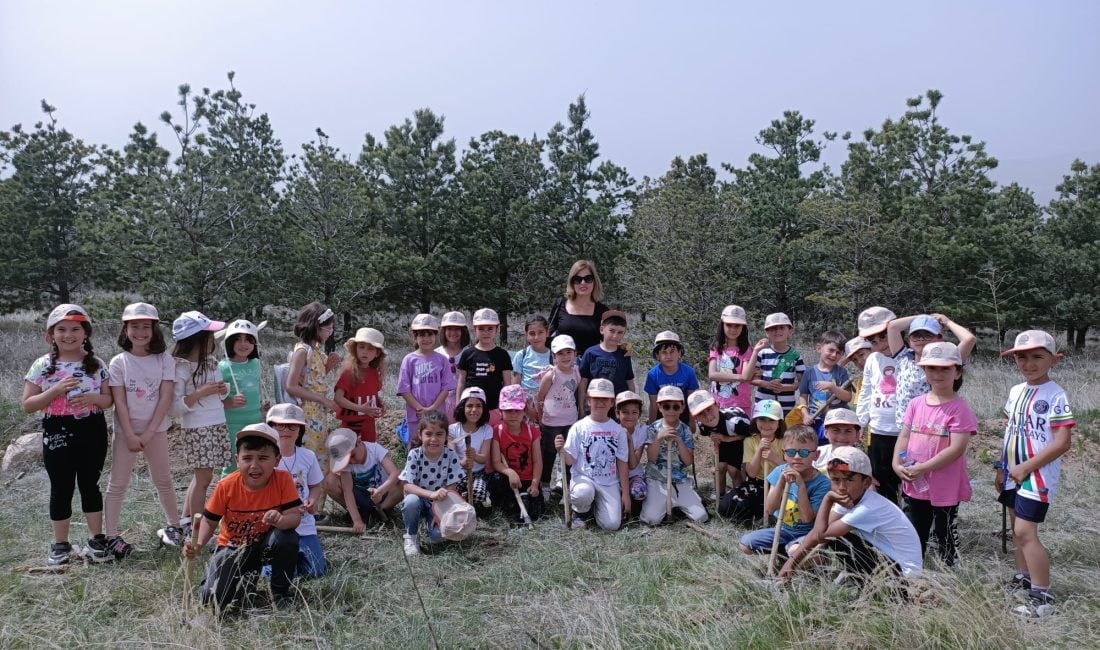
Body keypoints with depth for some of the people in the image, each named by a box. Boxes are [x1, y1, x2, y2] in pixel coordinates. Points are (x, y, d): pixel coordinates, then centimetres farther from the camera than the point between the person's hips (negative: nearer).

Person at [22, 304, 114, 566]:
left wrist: (93, 398, -16)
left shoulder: (96, 364, 0)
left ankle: (96, 539, 19)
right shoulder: (42, 365, -4)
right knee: (61, 488, 7)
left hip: (92, 432, 1)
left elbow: (108, 399, 6)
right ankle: (60, 544, 19)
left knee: (90, 485, 10)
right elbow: (27, 404, -5)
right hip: (57, 434, -1)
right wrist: (56, 390, -19)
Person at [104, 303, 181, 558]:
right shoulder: (118, 362, -5)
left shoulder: (164, 359, -5)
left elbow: (165, 398, -9)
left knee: (163, 480, 12)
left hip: (156, 429, 1)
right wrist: (130, 435, -14)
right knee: (118, 484, 4)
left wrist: (148, 432, -14)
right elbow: (119, 402, -8)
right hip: (126, 430, 0)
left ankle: (173, 526, 24)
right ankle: (111, 536, 9)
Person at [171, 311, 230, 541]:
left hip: (217, 426, 7)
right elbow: (176, 407, -15)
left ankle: (186, 524, 23)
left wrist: (224, 389, -1)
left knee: (201, 476, 12)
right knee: (203, 478, -3)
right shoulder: (181, 367, -12)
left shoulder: (211, 361, 9)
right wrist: (200, 393, -25)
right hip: (196, 428, -7)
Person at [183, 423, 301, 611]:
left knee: (287, 538, -35)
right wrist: (197, 545, -25)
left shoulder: (283, 480, -21)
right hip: (233, 548, 0)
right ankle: (246, 580, 17)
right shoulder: (226, 486, -19)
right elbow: (209, 521, -6)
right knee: (213, 599, -20)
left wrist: (281, 520, -47)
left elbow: (295, 516, -23)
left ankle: (281, 592, -7)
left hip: (265, 545, 0)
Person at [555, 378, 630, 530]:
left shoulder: (618, 430, 4)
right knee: (583, 493, -38)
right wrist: (561, 450, -28)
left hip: (609, 482, 2)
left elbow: (622, 463, 6)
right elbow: (570, 460, -6)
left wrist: (625, 493, 5)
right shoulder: (579, 427, -4)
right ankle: (579, 512, 0)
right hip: (583, 477, -2)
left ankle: (597, 505, 21)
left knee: (612, 524, -14)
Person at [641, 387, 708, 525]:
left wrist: (678, 440, -17)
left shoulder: (685, 430, 1)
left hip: (680, 481, 2)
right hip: (657, 480, -2)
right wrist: (659, 438, -23)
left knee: (701, 517, -11)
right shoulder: (653, 428, -4)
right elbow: (651, 458, -11)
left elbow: (689, 461, -4)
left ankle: (677, 505, 18)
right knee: (652, 519, -22)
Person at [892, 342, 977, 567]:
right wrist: (897, 464, -9)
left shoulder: (959, 408, -15)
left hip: (945, 488, -6)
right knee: (916, 536, 21)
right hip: (916, 485, 6)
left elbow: (957, 448, -21)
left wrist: (923, 468, -22)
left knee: (946, 537, 11)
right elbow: (904, 436, 5)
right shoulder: (916, 404, 3)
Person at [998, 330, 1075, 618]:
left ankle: (1042, 597, -2)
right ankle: (1022, 578, 32)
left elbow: (1062, 443, -19)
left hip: (1037, 475, -8)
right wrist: (1003, 468, 15)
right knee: (1017, 530, 17)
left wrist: (1026, 467, -18)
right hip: (1014, 474, 8)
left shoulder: (1055, 396, -15)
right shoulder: (1015, 391, 8)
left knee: (1025, 532, -10)